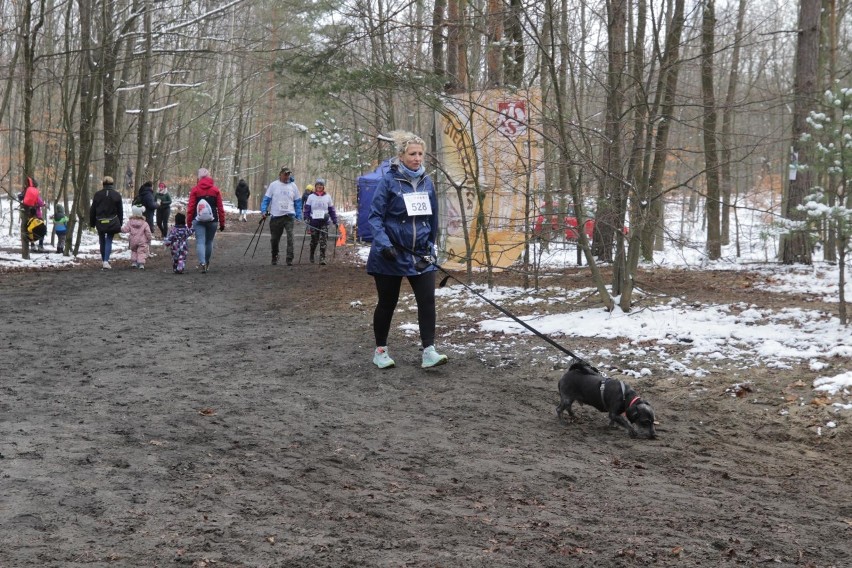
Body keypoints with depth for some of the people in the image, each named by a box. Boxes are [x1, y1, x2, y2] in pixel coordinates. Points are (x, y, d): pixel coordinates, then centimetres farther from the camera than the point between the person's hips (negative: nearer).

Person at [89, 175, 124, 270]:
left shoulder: (97, 195, -2)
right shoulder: (117, 195, -3)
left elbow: (92, 210, 4)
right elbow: (120, 211, 2)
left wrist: (92, 223, 12)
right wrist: (120, 224, 11)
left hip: (100, 223, 1)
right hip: (112, 222, -1)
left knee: (102, 241, 14)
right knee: (109, 241, 2)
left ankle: (104, 260, 20)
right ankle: (106, 261, -12)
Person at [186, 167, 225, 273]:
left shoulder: (195, 190, -2)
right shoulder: (215, 190, 2)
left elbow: (190, 207, -4)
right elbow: (220, 208, 1)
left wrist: (189, 222, 2)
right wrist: (222, 223, 6)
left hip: (198, 220, -2)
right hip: (212, 220, 2)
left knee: (200, 242, -3)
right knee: (209, 242, 16)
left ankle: (202, 263, -20)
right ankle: (207, 263, 28)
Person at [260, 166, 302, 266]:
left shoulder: (293, 186, 7)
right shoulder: (273, 185, 4)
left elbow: (298, 202, 12)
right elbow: (266, 199, 6)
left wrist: (298, 215, 4)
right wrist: (264, 211, -7)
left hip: (289, 216, -1)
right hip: (276, 216, 1)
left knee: (290, 237, -16)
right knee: (274, 239, 10)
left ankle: (289, 259, -17)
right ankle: (274, 257, 29)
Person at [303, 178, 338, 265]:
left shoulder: (327, 197, 8)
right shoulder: (311, 197, 6)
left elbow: (332, 210, 12)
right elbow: (307, 208, 6)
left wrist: (335, 221, 8)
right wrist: (306, 218, -8)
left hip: (324, 222, 0)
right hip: (314, 221, 0)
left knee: (323, 240, -11)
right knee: (314, 240, 7)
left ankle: (322, 258, -11)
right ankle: (311, 256, 27)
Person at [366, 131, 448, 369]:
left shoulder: (427, 182, 5)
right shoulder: (389, 181, -10)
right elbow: (375, 215, -11)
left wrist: (430, 245, 18)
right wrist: (383, 243, -23)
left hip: (421, 255, 4)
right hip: (391, 255, -4)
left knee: (427, 300, -7)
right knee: (387, 303, 7)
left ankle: (429, 352, -5)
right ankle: (380, 351, 22)